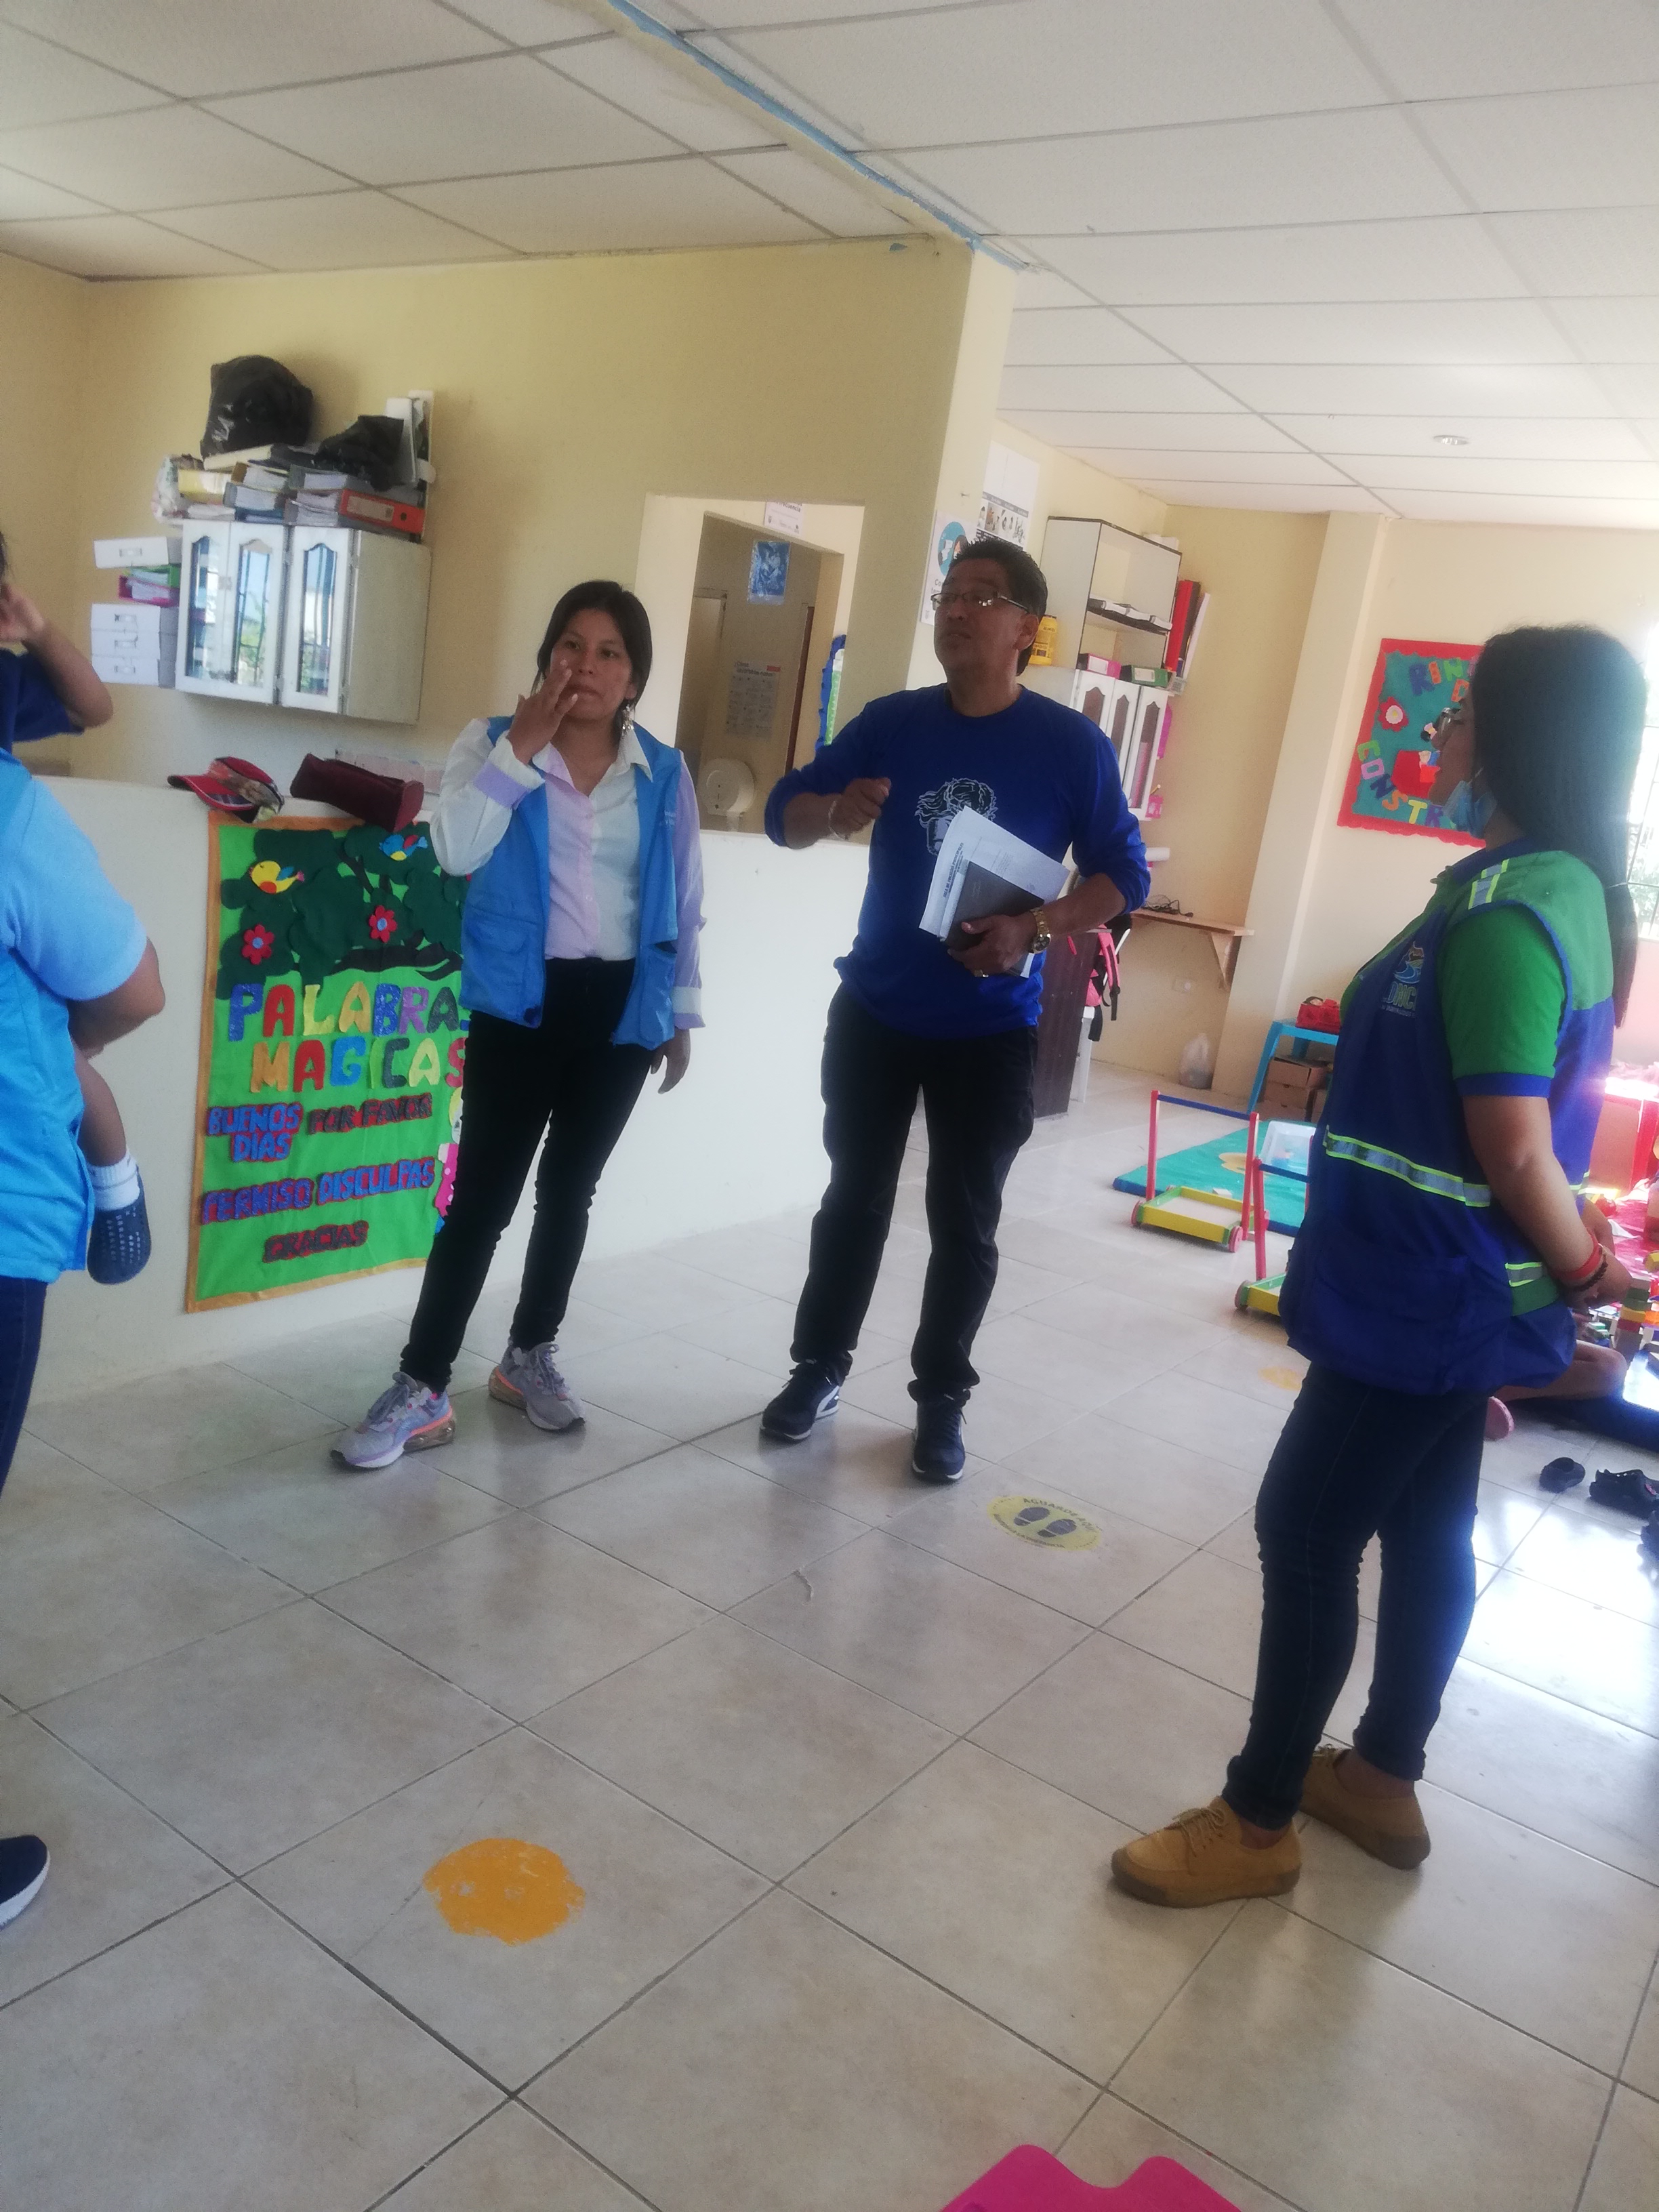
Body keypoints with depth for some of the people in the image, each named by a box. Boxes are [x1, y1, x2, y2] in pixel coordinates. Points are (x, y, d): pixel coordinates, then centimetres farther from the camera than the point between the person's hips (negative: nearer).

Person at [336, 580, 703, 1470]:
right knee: (483, 1191, -5)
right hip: (523, 999, -3)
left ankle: (530, 1356, 30)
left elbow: (683, 901, 11)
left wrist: (682, 1009, 12)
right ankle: (422, 1388, 4)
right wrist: (522, 744, -18)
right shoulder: (494, 741, -1)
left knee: (570, 1187, 13)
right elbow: (456, 851, -18)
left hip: (622, 1003, 3)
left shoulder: (664, 773, 5)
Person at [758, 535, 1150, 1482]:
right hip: (875, 1011, 2)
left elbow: (1125, 874, -5)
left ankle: (942, 1399, 22)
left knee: (965, 1219, 7)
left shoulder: (1072, 745, -7)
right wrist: (835, 809, -21)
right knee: (854, 1196, 12)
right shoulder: (893, 723, 0)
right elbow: (784, 814, 2)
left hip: (992, 1029, -2)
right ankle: (820, 1366, 28)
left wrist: (1036, 928, -22)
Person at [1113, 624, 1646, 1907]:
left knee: (1307, 1531, 2)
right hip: (1455, 1289, 10)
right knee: (1425, 1529, 19)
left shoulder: (1504, 912, -25)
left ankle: (1257, 1823, 18)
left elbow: (1516, 1147, -26)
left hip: (1427, 1296, -10)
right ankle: (1384, 1781, 37)